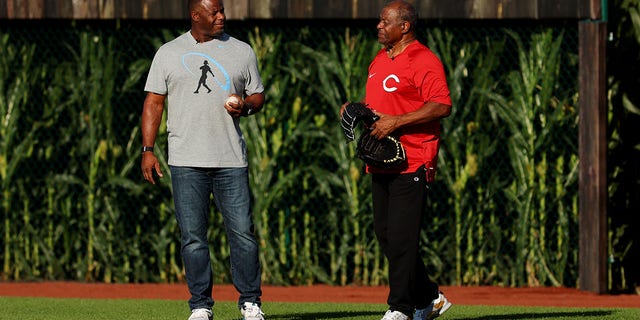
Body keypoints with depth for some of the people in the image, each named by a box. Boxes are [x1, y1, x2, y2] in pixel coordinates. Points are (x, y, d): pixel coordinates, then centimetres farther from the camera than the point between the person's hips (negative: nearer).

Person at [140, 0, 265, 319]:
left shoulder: (241, 51, 11)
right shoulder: (168, 53, 7)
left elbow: (258, 96, 16)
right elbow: (153, 102, 6)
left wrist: (244, 106, -8)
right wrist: (147, 150, -2)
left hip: (231, 161, 1)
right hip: (186, 162, -1)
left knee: (242, 232, -3)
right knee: (192, 236, -1)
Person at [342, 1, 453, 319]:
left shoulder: (423, 61, -10)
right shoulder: (379, 61, 18)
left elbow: (442, 106, -19)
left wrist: (396, 122, -22)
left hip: (411, 164, -10)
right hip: (381, 162, 10)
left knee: (401, 237, -10)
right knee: (385, 234, 11)